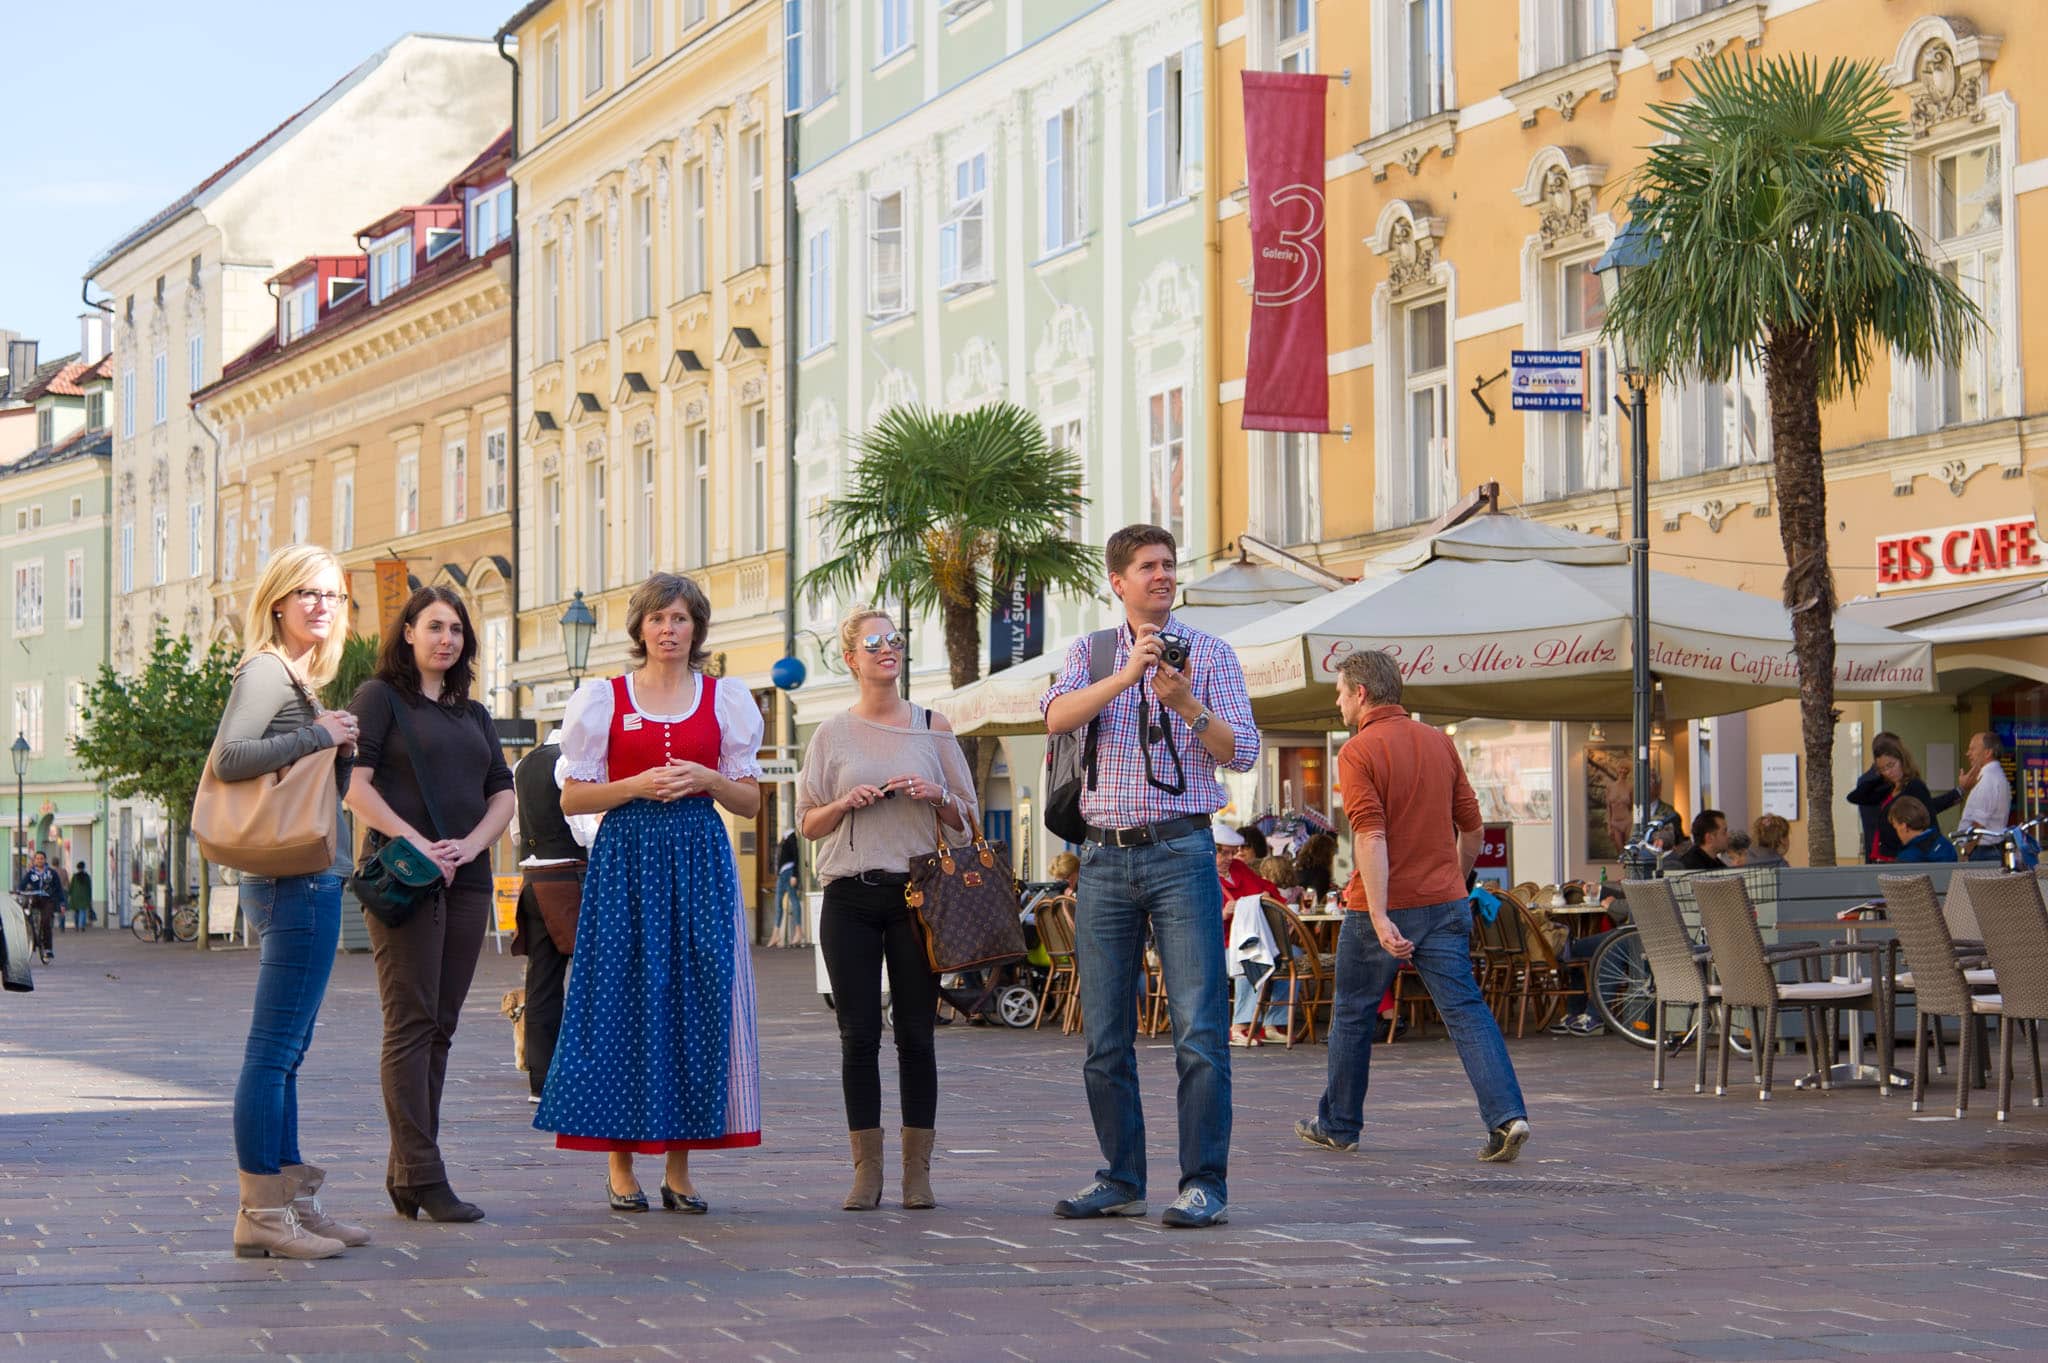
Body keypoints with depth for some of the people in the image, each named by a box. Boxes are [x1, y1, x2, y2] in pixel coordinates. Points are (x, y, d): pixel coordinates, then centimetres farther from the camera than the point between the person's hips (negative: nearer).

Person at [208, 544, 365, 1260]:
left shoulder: (302, 677, 20)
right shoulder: (266, 671, -9)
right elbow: (229, 758, -24)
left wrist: (342, 749, 8)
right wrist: (317, 735, -17)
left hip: (309, 881, 10)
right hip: (296, 881, -10)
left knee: (285, 1051, 12)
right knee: (274, 1050, -9)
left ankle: (292, 1200, 17)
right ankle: (261, 1214, -8)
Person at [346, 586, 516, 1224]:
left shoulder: (474, 715, 20)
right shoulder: (380, 697, 2)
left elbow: (503, 794, 14)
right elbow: (354, 783, -9)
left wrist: (470, 844, -5)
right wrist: (416, 844, -17)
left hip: (467, 879, 6)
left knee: (440, 1027, 6)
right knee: (411, 1023, -8)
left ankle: (407, 1173, 11)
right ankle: (423, 1178, -11)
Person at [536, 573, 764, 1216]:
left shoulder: (725, 701, 11)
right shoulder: (602, 698, 7)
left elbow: (751, 801, 11)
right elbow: (572, 797, 3)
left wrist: (707, 780, -8)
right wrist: (637, 786, -11)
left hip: (699, 860, 2)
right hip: (626, 857, -2)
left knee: (695, 1002, -2)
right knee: (623, 1000, -5)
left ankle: (679, 1168, 4)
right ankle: (620, 1168, 1)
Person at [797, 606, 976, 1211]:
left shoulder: (932, 727, 9)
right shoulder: (832, 735, 9)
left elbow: (966, 819, 12)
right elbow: (808, 823, 10)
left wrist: (936, 797, -8)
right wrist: (845, 804, -8)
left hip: (915, 893, 0)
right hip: (850, 898, 0)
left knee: (916, 1034, -1)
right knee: (859, 1036, -2)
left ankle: (917, 1172, 5)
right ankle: (866, 1172, 4)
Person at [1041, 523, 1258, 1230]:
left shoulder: (1210, 653, 6)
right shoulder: (1089, 653, 13)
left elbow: (1243, 753, -2)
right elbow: (1058, 716, -7)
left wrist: (1188, 705, -18)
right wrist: (1127, 675, -20)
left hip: (1181, 852, -3)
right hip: (1105, 854, 3)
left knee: (1199, 1030, -9)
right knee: (1105, 1037, 5)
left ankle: (1205, 1185, -7)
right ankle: (1120, 1180, 14)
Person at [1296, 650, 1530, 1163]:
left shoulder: (1358, 752, -10)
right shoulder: (1439, 742, 9)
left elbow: (1371, 837, -20)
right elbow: (1471, 825, 13)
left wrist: (1379, 918, -24)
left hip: (1382, 908, -5)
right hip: (1444, 904, 5)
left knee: (1352, 1015, 12)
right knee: (1465, 1009, -1)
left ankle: (1338, 1124, 24)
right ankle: (1507, 1115, -17)